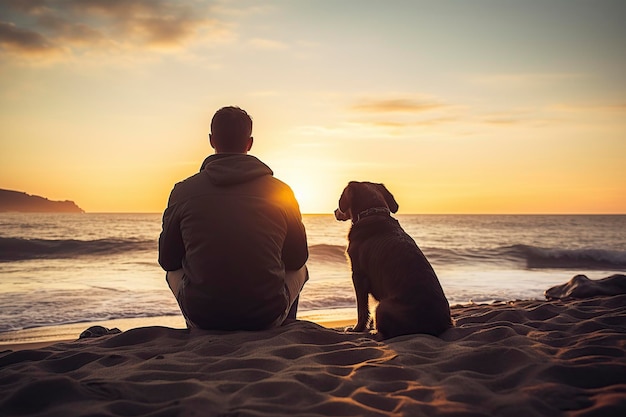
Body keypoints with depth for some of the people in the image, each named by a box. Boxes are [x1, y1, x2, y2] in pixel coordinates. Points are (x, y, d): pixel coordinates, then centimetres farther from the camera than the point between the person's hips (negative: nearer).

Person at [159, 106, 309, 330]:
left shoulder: (183, 191, -3)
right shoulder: (281, 191, -2)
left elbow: (167, 260, 9)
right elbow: (297, 259, 8)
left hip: (202, 318, 1)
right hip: (268, 316, 0)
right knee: (299, 270, 30)